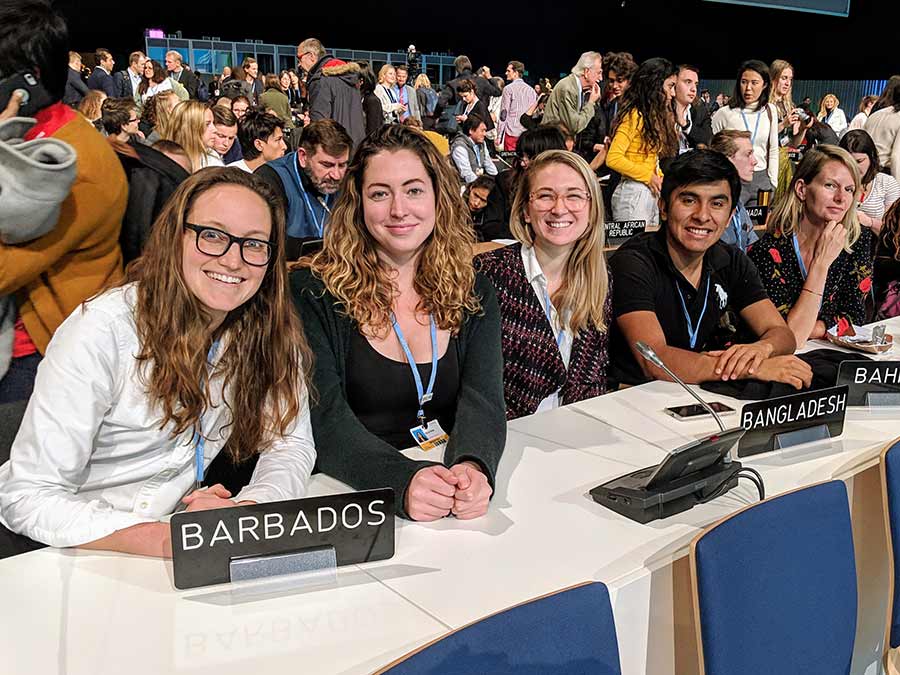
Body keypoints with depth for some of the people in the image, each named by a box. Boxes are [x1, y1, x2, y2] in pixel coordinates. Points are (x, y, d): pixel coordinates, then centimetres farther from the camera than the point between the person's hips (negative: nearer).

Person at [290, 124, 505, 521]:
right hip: (352, 497, -1)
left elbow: (483, 400, -6)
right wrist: (403, 481, -30)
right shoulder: (313, 292, -4)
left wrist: (473, 467, -28)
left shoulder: (473, 293, 6)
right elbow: (325, 419, -13)